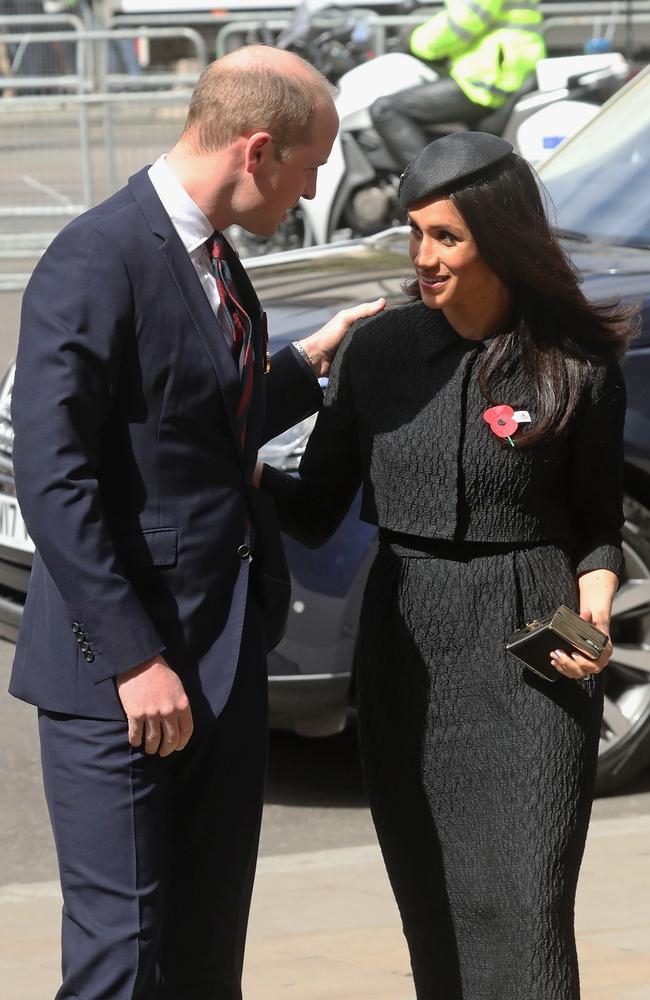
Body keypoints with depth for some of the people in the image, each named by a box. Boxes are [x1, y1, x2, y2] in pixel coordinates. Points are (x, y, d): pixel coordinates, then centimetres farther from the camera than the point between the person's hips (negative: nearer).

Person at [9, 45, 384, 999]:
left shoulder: (214, 259, 13)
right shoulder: (99, 260, -16)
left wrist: (309, 361, 20)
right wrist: (136, 660, -23)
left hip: (226, 664, 9)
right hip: (121, 672, -9)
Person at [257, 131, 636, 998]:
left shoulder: (578, 368, -3)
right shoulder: (380, 350, 4)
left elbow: (597, 526, 6)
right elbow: (315, 512, 5)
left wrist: (593, 609, -13)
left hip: (532, 663, -3)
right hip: (406, 653, 3)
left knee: (526, 909, -9)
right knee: (434, 915, 5)